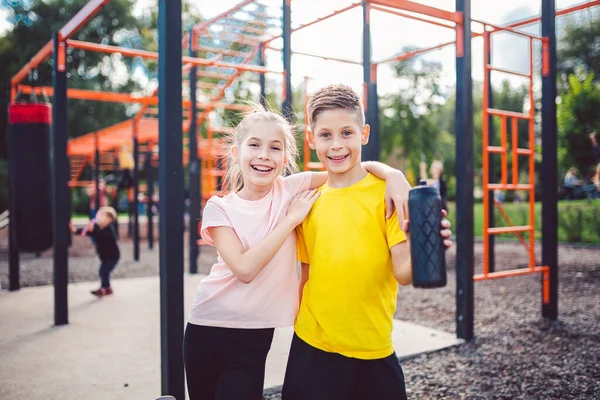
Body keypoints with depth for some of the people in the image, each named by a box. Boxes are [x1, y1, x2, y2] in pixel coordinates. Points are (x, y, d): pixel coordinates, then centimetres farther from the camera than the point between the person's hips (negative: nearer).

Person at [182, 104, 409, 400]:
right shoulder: (219, 207, -7)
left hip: (254, 335, 0)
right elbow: (245, 268, -20)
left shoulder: (290, 189, -5)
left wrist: (391, 173, -22)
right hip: (207, 327, 1)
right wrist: (292, 219, -17)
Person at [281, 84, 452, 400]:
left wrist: (420, 253, -34)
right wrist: (300, 323, 2)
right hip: (312, 349, 3)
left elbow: (403, 273, -15)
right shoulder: (308, 202, 1)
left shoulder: (387, 192, -9)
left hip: (373, 352, -2)